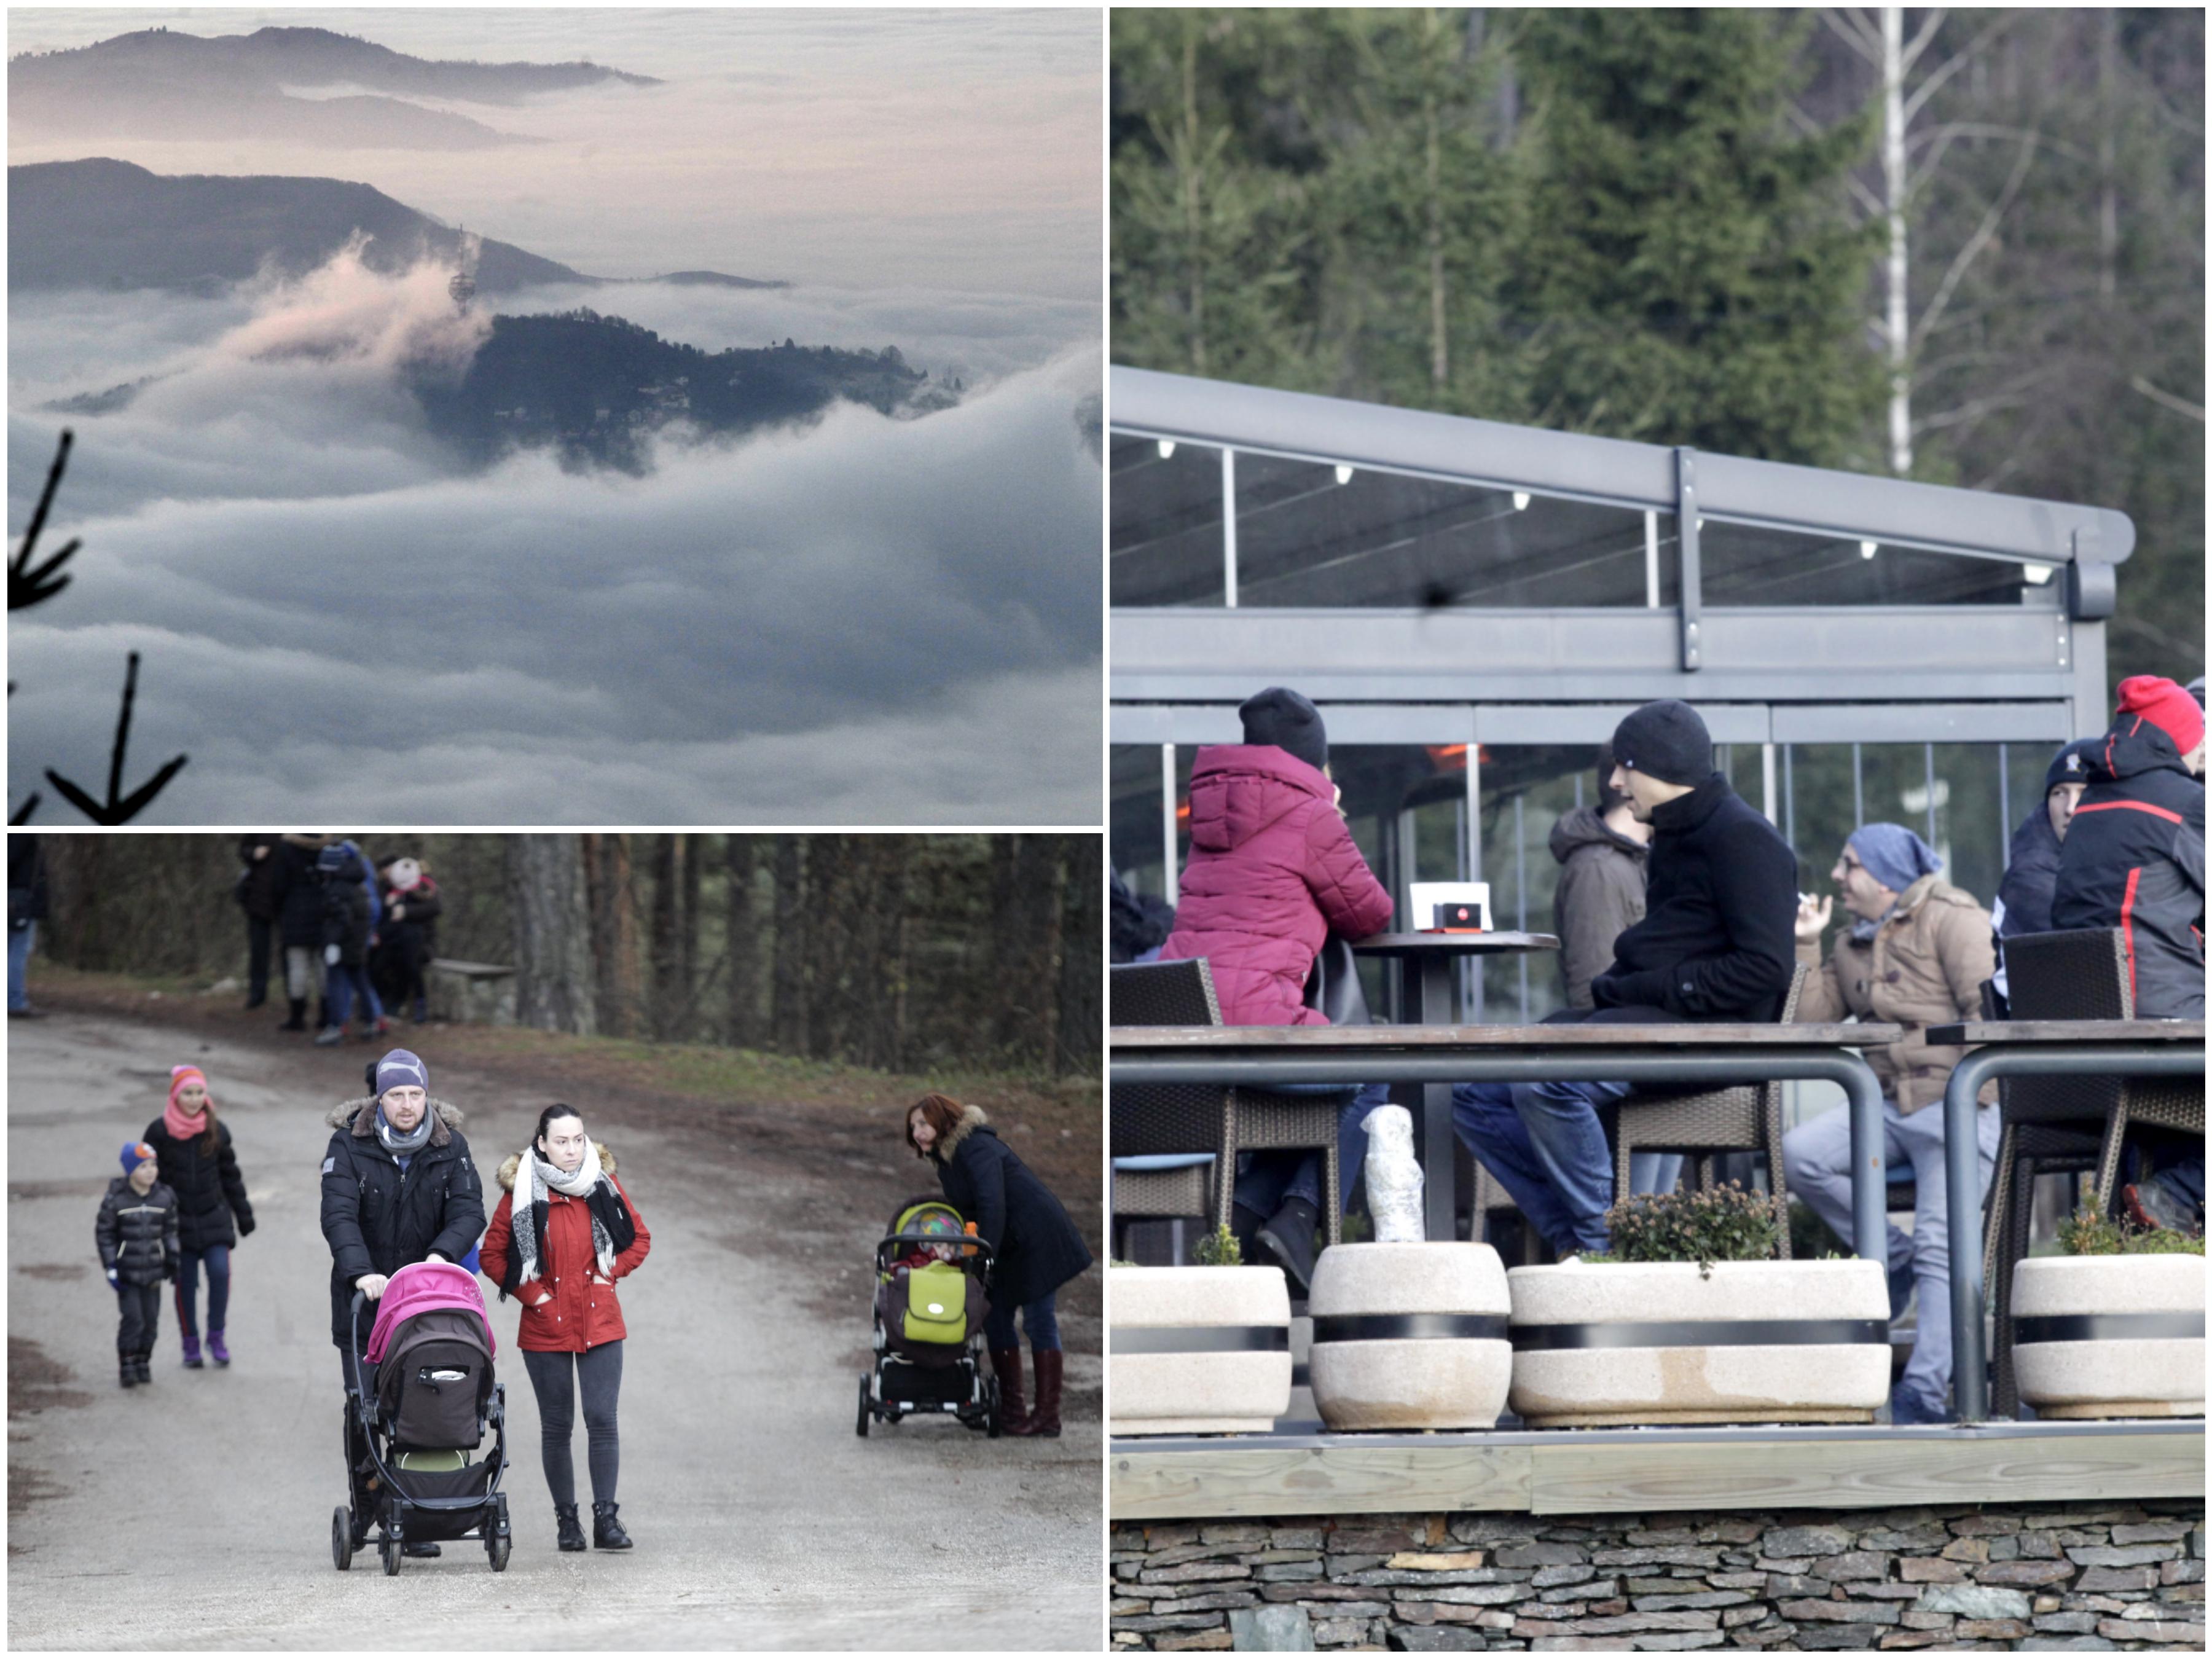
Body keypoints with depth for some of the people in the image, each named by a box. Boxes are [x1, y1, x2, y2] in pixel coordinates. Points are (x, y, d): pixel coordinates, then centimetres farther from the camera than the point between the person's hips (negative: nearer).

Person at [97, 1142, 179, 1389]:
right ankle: (127, 1366, 3)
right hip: (126, 1272, -3)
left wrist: (172, 1259, 2)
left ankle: (143, 1362, 23)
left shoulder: (164, 1198, -2)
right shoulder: (116, 1200, -12)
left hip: (153, 1271, 3)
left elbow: (169, 1231, 10)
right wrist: (111, 1269, -9)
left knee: (151, 1320, 7)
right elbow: (104, 1234, -6)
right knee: (132, 1319, -9)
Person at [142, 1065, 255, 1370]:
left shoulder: (217, 1131, 0)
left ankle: (216, 1337, 3)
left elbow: (230, 1174, 11)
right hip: (177, 1219, -1)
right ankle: (190, 1345, 16)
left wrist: (243, 1214, 14)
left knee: (220, 1272, -13)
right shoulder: (159, 1132, -6)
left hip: (214, 1217, 1)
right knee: (186, 1282, 3)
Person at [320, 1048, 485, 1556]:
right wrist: (361, 1272, -32)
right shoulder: (349, 1143, -6)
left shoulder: (449, 1145, 1)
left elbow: (469, 1210, -7)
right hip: (363, 1293, -1)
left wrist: (441, 1254, -27)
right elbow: (339, 1214, -16)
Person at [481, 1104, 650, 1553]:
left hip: (600, 1325, 1)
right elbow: (492, 1254, 2)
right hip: (546, 1327, -1)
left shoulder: (603, 1183, 2)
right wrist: (531, 1292, -5)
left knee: (602, 1419, -7)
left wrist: (610, 1274, 1)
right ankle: (566, 1520, 13)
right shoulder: (522, 1191, -5)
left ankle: (606, 1518, -4)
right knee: (557, 1426, 4)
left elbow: (639, 1238, 13)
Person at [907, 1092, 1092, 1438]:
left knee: (1038, 1321, -7)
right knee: (995, 1316, 6)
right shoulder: (946, 1157, 12)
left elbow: (992, 1205, -26)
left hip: (1037, 1238, -10)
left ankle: (1048, 1416, -5)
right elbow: (962, 1209, 14)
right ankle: (1010, 1409, 10)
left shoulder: (977, 1149, -18)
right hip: (1009, 1249, 10)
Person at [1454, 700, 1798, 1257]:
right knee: (1477, 1096, 1)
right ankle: (1572, 1244, -8)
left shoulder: (1743, 839, -9)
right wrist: (1613, 987, 1)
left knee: (1545, 1083, -32)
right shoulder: (1673, 839, 22)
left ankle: (1604, 1247, -21)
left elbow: (1765, 967, -19)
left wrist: (1641, 989, -16)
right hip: (1639, 1018, 11)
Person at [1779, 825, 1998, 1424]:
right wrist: (1804, 948, 8)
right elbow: (1809, 1021, 16)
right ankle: (1894, 1259, -2)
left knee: (1940, 1245, -16)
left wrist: (1974, 1093, -18)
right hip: (1889, 1104, 7)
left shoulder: (1950, 919, -4)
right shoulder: (1852, 945, 18)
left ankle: (1928, 1391, -21)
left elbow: (1989, 1007, -12)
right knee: (1800, 1154, -17)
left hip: (1958, 1104, -7)